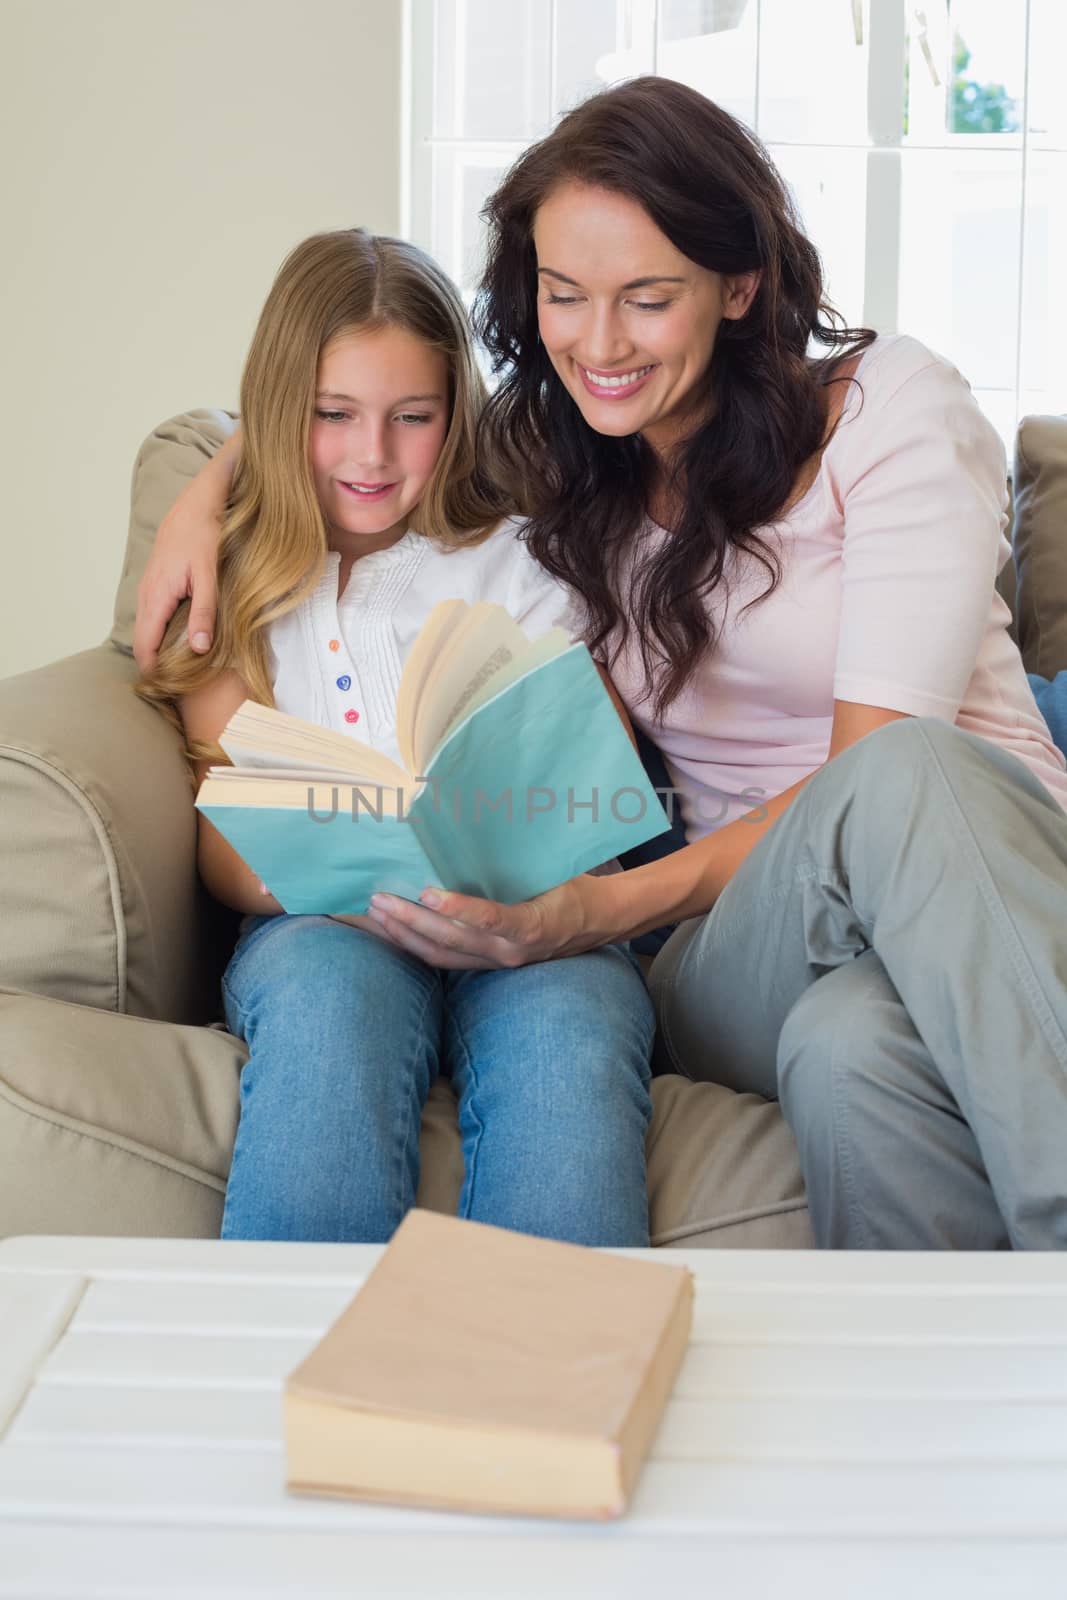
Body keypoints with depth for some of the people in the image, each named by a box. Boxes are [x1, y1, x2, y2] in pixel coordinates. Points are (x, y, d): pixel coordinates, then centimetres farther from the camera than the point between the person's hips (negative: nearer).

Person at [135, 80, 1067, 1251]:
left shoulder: (891, 409, -3)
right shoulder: (544, 458, 11)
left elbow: (880, 757, -12)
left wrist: (604, 909, -24)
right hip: (755, 923, 1)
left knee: (904, 779, -41)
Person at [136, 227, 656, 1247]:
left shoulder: (516, 567, 19)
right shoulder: (232, 589, 19)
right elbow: (222, 842, 8)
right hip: (321, 931, 0)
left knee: (566, 1029, -36)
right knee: (334, 991, -37)